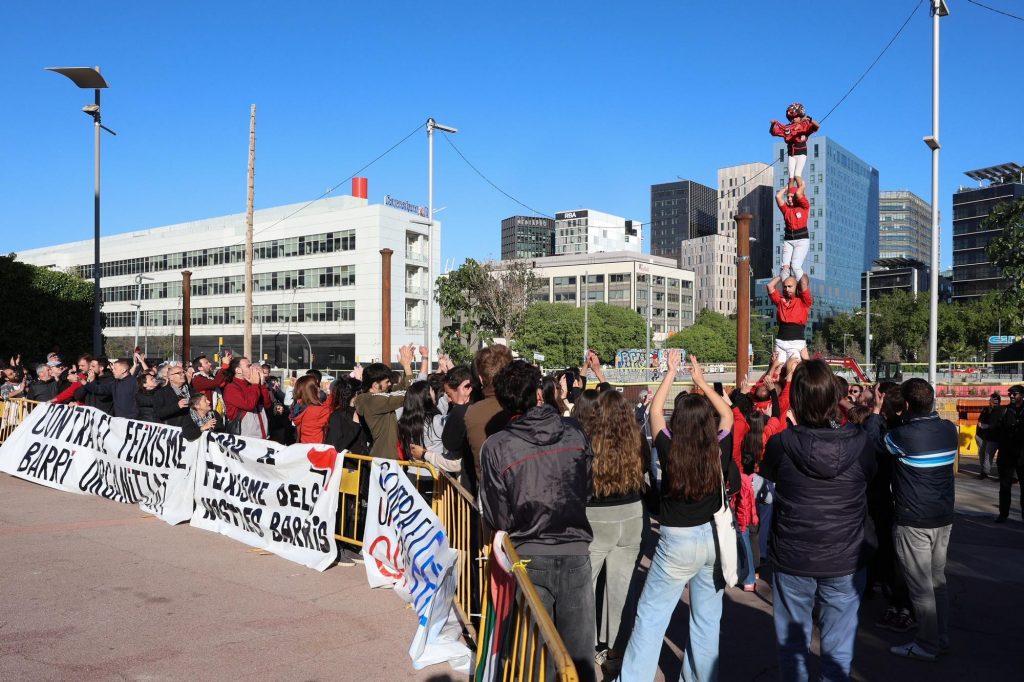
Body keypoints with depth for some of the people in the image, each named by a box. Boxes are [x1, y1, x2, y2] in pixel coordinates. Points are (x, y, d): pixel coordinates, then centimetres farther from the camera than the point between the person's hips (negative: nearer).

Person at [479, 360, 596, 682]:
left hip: (530, 557, -2)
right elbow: (588, 488, 6)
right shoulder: (573, 432, -7)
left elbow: (496, 518, -7)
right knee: (579, 652, 15)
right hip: (576, 551, 2)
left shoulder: (495, 446, -14)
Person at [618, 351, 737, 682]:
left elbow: (655, 411, 1)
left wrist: (670, 373, 10)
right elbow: (727, 414, 11)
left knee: (651, 616, 5)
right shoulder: (719, 450, -8)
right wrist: (701, 381, 16)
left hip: (678, 541, -3)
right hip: (713, 537, 4)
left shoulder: (669, 450, -14)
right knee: (707, 618, 16)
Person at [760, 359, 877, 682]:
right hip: (844, 562, 1)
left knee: (792, 643, 17)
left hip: (792, 561, -1)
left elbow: (766, 471, 4)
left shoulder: (781, 443, -18)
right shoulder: (862, 443, -14)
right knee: (838, 649, 15)